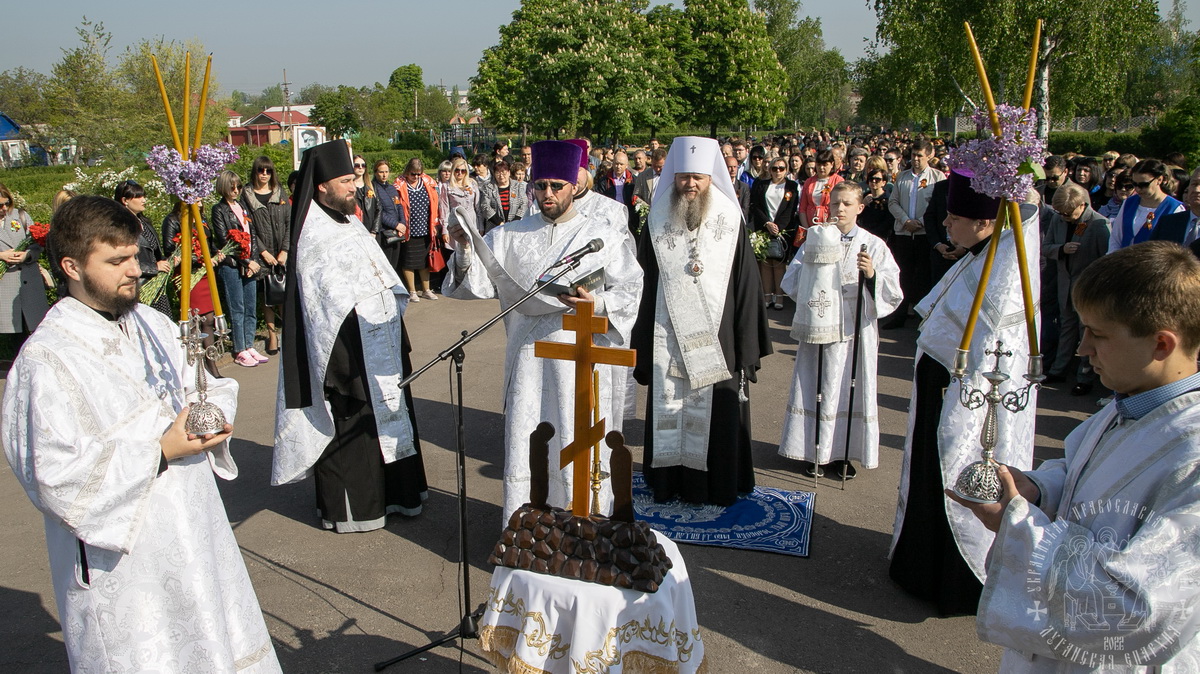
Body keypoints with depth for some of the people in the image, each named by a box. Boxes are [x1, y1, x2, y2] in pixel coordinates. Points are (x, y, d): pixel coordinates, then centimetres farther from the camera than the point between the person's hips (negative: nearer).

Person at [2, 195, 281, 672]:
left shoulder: (153, 325, 5)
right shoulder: (46, 359, -17)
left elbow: (202, 390, 15)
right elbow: (57, 475, -21)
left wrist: (214, 414, -7)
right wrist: (160, 452, -22)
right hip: (122, 565, -6)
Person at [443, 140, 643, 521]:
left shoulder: (603, 237, 4)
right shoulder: (510, 237, 8)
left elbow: (632, 290, -1)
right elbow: (479, 284, 0)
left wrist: (598, 303, -19)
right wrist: (465, 251, -19)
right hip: (528, 356, 2)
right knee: (524, 443, 4)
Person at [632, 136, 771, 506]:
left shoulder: (730, 223, -2)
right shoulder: (658, 223, 2)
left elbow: (747, 291, -2)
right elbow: (643, 289, 3)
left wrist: (748, 351, -5)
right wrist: (641, 350, 1)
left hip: (717, 344, -1)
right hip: (668, 343, 1)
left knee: (719, 417, 7)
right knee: (669, 416, 9)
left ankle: (719, 487, 25)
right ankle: (671, 483, 27)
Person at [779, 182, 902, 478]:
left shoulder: (873, 245, 1)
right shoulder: (816, 240, 4)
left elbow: (893, 293, -5)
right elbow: (790, 282, 2)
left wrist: (872, 274, -22)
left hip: (855, 331, 0)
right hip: (819, 328, 1)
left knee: (851, 390, 5)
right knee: (816, 389, 5)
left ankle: (841, 453, 19)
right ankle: (814, 451, 18)